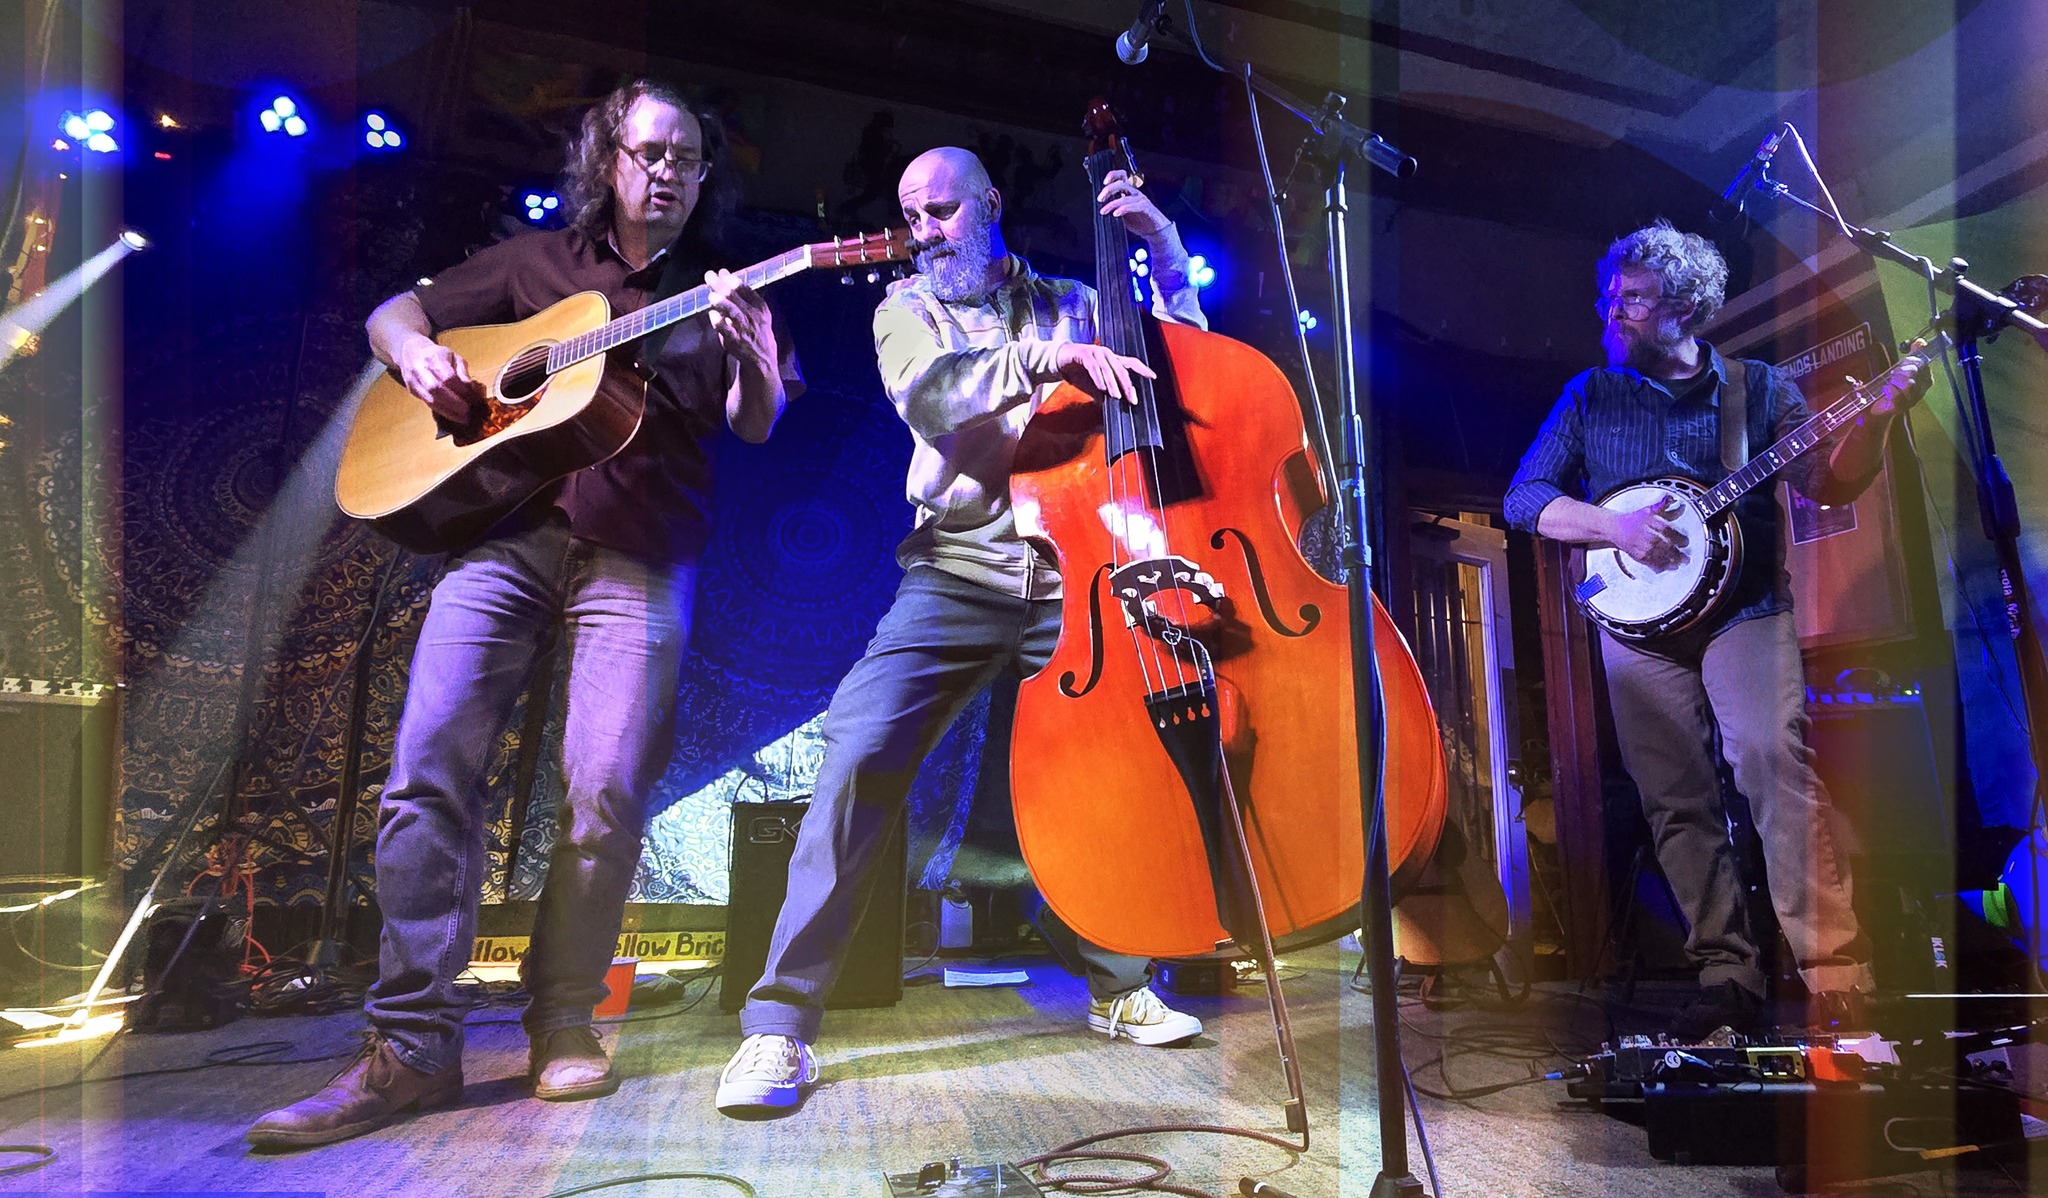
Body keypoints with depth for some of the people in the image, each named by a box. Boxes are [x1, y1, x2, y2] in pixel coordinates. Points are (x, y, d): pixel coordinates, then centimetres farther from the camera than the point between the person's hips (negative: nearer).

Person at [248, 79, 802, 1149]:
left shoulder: (721, 293, 16)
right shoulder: (537, 262, 20)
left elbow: (757, 427, 3)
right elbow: (393, 313, 24)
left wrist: (744, 351, -18)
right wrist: (417, 354, 0)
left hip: (638, 556, -1)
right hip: (503, 529, 2)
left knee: (606, 790, -13)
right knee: (430, 769, -10)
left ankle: (563, 1021, 7)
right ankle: (412, 1047, -1)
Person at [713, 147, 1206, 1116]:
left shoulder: (1067, 303, 18)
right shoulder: (907, 308, 12)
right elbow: (927, 394, -10)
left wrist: (1163, 251, 1)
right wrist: (1046, 358, -23)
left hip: (1068, 577, 2)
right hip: (957, 576, -2)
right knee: (859, 755, -19)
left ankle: (1119, 987, 18)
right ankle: (781, 1023, -10)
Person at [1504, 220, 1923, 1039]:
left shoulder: (1758, 388, 8)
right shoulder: (1590, 396, 10)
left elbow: (1829, 485, 2)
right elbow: (1523, 498, 3)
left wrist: (1876, 418, -17)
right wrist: (1615, 526, -12)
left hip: (1744, 610, -2)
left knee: (1773, 759, -23)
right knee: (1677, 801, 0)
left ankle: (1835, 970, -17)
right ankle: (1727, 976, 9)